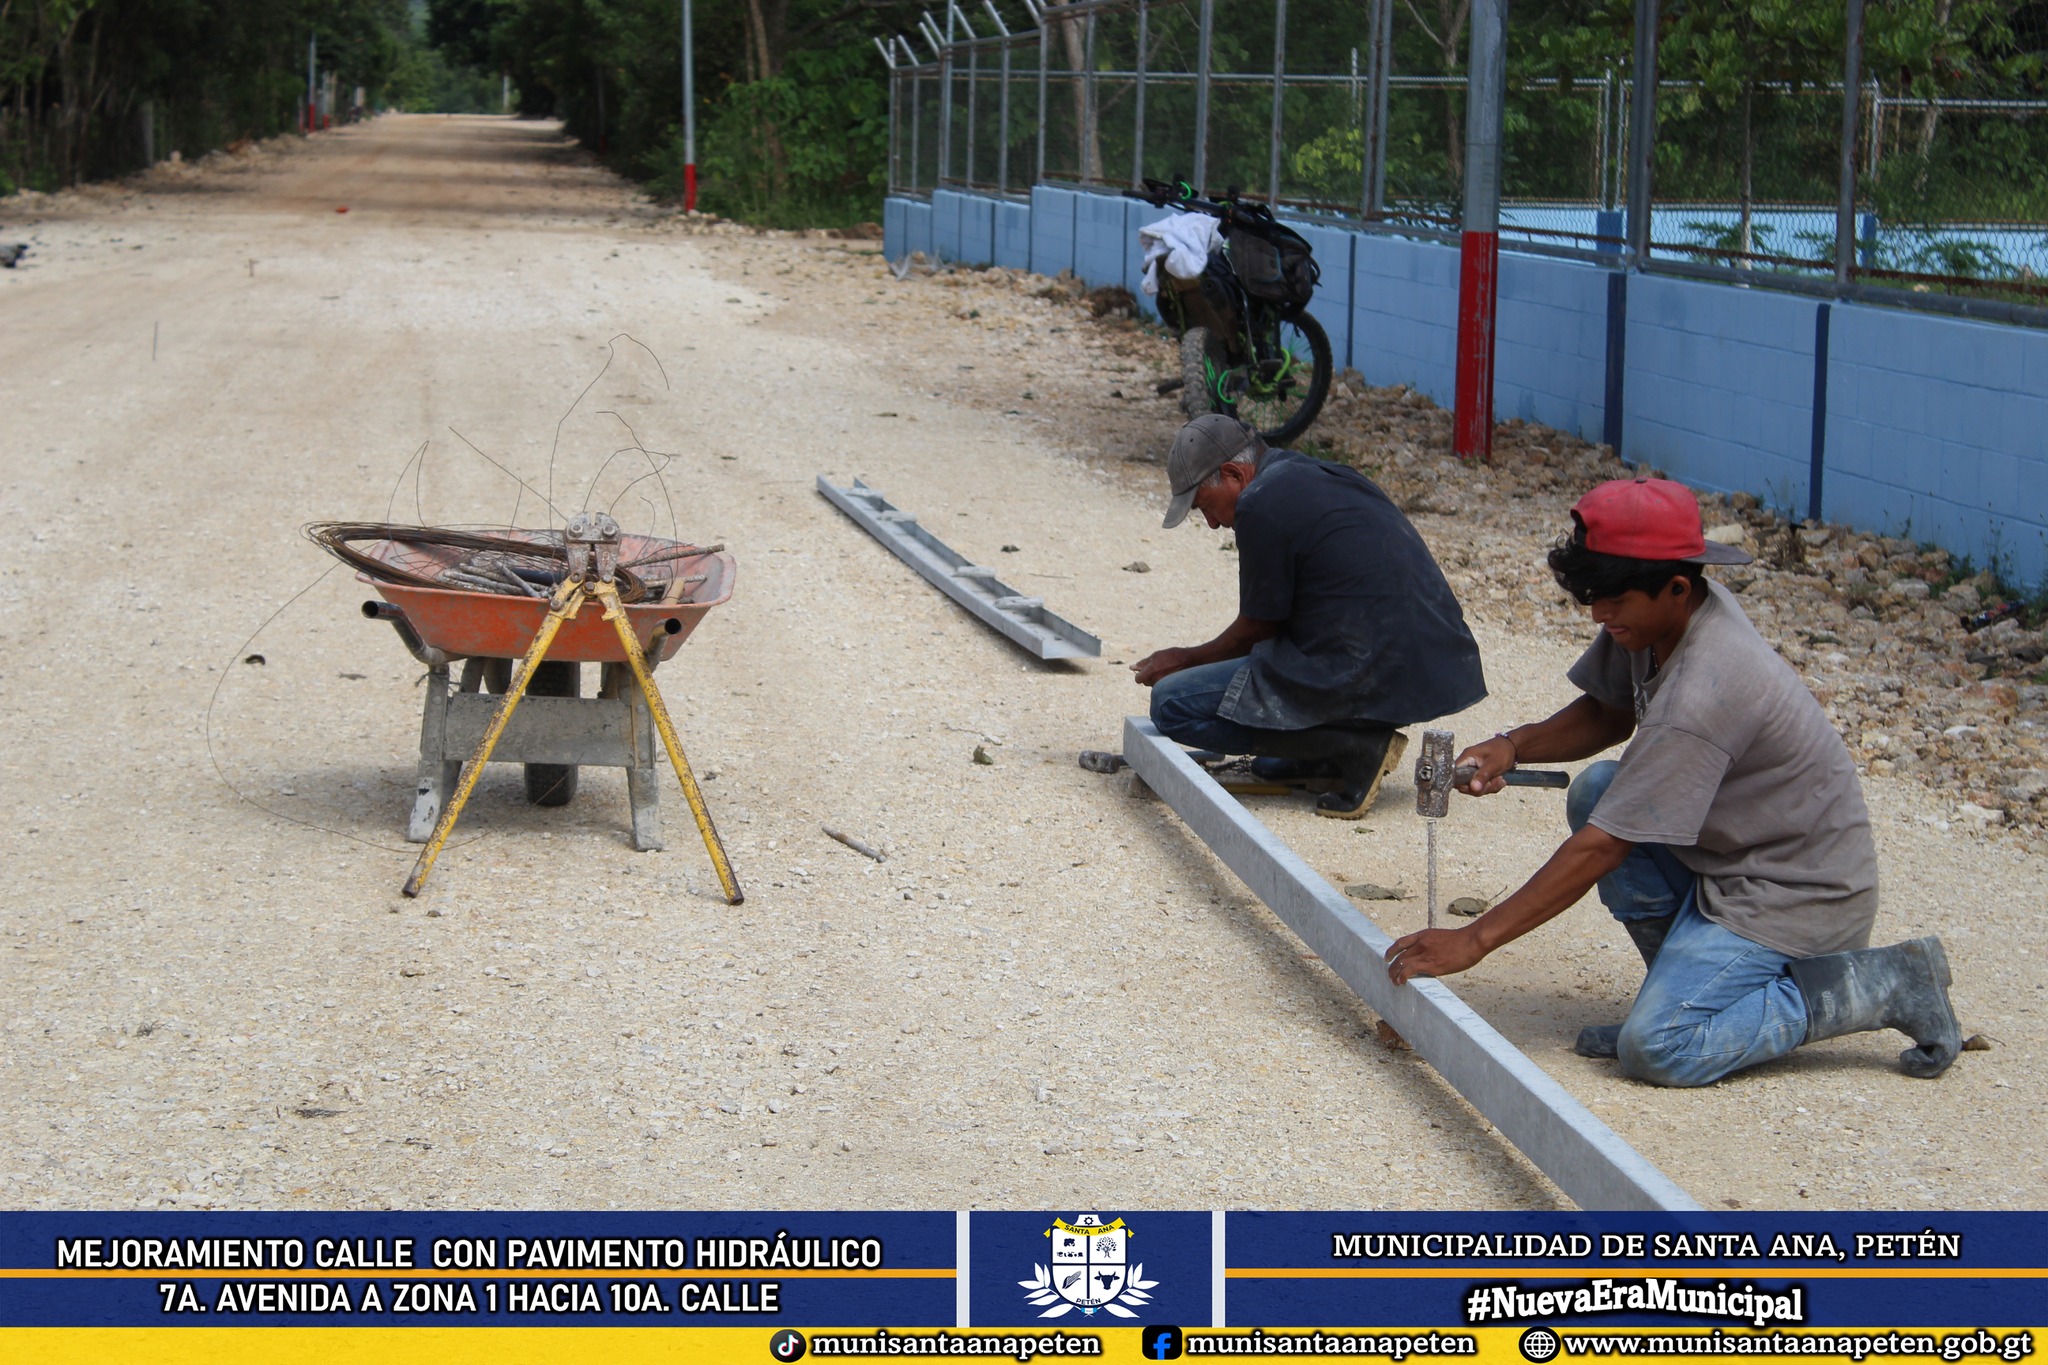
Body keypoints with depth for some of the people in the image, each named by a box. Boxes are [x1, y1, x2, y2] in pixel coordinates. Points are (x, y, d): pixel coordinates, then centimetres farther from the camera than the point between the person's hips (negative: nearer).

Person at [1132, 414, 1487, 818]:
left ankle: (1356, 746, -7)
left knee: (1171, 705, -3)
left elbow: (1257, 630, 0)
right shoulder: (1332, 477, 20)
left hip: (1374, 679, -10)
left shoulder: (1261, 503, -9)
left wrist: (1186, 659, 18)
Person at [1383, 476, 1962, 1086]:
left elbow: (1602, 847, -29)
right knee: (1596, 790, -4)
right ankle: (1687, 986, 4)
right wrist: (1513, 746, -6)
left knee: (1657, 1051, -20)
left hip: (1799, 893, -9)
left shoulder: (1701, 695, -31)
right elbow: (1608, 714, 15)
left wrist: (1473, 940, -26)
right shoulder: (1661, 615, -5)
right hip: (1730, 855, 9)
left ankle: (1884, 985, -6)